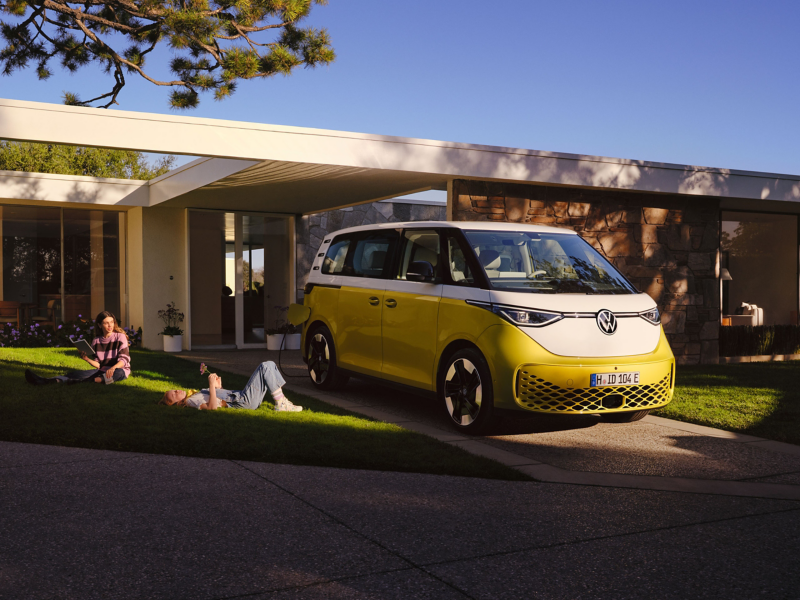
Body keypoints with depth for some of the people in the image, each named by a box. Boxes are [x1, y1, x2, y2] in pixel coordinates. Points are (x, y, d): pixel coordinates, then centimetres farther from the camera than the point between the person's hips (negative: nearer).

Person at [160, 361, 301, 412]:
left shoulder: (197, 395, 23)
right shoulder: (191, 401, -7)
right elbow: (212, 407, -25)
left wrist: (218, 386, 12)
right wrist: (211, 385, -21)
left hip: (241, 396, 10)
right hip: (244, 402, -10)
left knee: (269, 365, 9)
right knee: (265, 367, -14)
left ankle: (282, 403, 1)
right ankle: (281, 405, -12)